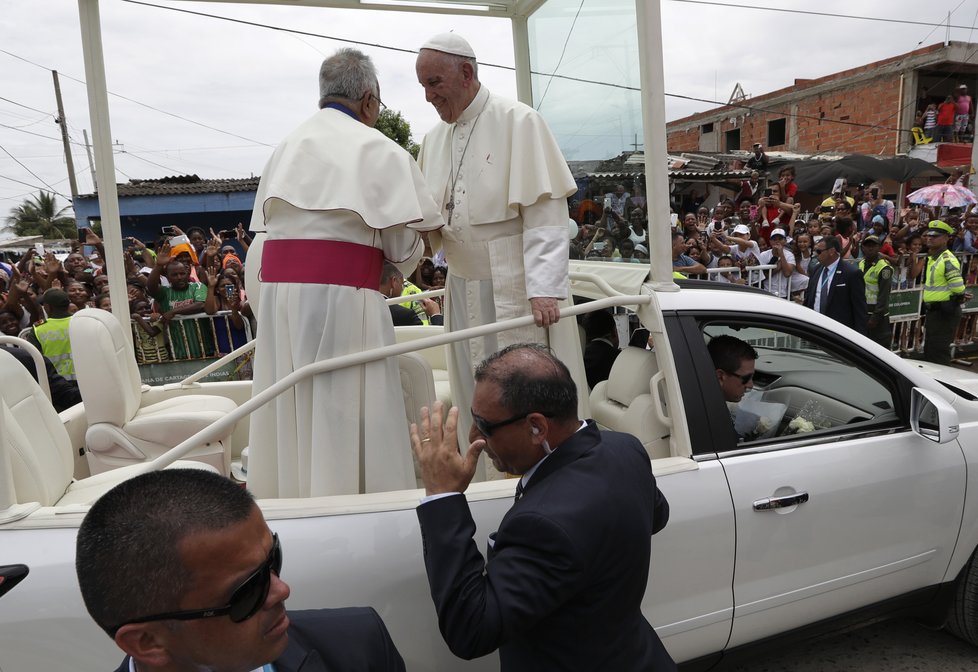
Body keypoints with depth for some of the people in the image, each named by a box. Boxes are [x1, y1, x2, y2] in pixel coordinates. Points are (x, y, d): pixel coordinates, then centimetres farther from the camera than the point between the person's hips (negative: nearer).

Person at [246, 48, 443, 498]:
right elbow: (404, 248, -3)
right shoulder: (376, 149, -2)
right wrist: (404, 260, 18)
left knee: (289, 411, 13)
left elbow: (265, 227, 13)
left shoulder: (286, 147, 16)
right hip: (341, 294, -6)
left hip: (277, 288, 6)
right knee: (348, 417, 0)